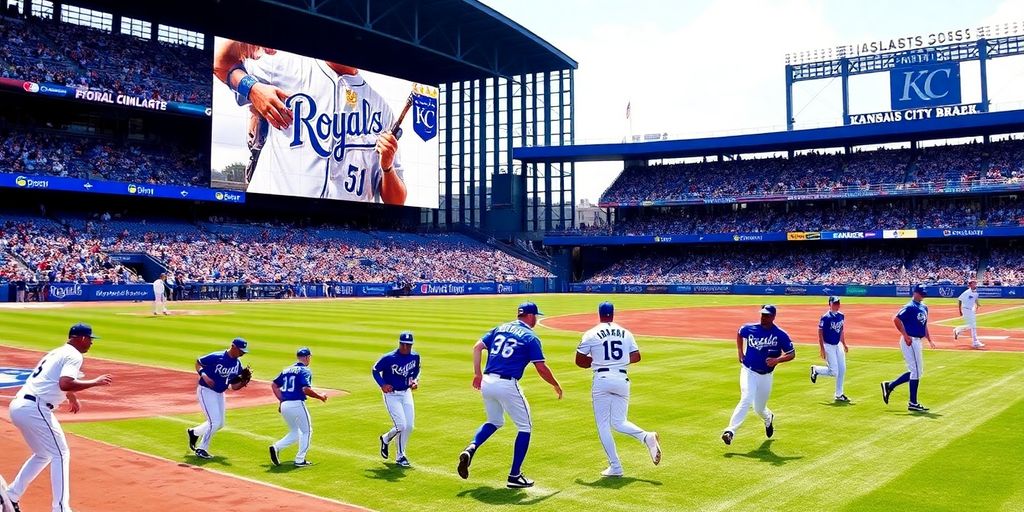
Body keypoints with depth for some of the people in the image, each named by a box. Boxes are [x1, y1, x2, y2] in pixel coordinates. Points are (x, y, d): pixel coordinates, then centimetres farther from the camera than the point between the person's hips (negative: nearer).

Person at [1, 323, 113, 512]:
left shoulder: (56, 353, 23)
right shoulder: (74, 355, -6)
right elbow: (65, 384, -23)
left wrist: (72, 396, 49)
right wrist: (95, 382, -14)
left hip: (18, 406, 9)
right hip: (35, 409, -9)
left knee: (43, 454, 23)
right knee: (60, 454, -2)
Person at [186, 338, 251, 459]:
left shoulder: (237, 364, 1)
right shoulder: (216, 357, -20)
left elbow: (234, 386, 5)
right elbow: (198, 363, -9)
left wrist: (244, 382, -15)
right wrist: (203, 375, -24)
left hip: (219, 394, 8)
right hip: (206, 391, -8)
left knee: (220, 424, 15)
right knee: (215, 422, -13)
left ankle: (194, 432, 38)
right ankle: (201, 449, 4)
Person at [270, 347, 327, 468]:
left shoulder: (286, 370, 16)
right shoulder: (305, 371, -6)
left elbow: (274, 385, 15)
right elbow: (306, 389, -19)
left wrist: (281, 400, 19)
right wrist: (320, 396, -6)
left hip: (284, 405, 7)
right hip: (297, 405, -7)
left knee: (295, 433, 20)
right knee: (306, 431, 10)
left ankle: (276, 447, -2)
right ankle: (300, 460, 7)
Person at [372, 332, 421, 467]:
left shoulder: (415, 356, -3)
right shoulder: (388, 358, -18)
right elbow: (375, 370, -5)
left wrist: (415, 380, -1)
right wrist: (382, 385, -18)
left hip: (406, 393, 5)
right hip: (391, 395, -5)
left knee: (409, 427, 2)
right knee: (401, 426, -14)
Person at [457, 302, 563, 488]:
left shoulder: (500, 328, 15)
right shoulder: (531, 337, -2)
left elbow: (477, 347, 8)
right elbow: (541, 368, -7)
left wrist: (477, 373, 11)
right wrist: (556, 385, 8)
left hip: (487, 382, 6)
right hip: (507, 385, -6)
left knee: (494, 422, 27)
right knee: (525, 427, 10)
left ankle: (470, 449, 1)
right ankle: (515, 476, 8)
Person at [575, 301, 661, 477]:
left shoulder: (591, 334, 0)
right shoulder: (625, 333, 11)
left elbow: (579, 361, 1)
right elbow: (636, 357, 10)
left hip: (602, 380, -4)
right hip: (622, 379, 4)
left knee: (603, 425, 4)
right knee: (619, 422, 14)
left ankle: (615, 467, -1)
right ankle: (646, 436, -14)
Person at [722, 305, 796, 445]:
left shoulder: (781, 335, -9)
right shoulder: (749, 329, -5)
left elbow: (791, 354, -3)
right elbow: (739, 333, 18)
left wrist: (777, 360, -21)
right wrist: (740, 353, 10)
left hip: (766, 375, 1)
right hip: (749, 371, -1)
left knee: (759, 409, 12)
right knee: (746, 399, -23)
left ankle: (768, 418, 50)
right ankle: (730, 431, -26)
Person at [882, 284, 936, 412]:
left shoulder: (924, 307, 14)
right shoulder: (910, 307, -14)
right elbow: (896, 319, -22)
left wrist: (929, 340, 13)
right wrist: (905, 336, -21)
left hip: (917, 341, 9)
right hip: (910, 341, -9)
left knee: (917, 371, 14)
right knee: (916, 371, -6)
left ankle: (889, 386, 20)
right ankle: (913, 403, 1)